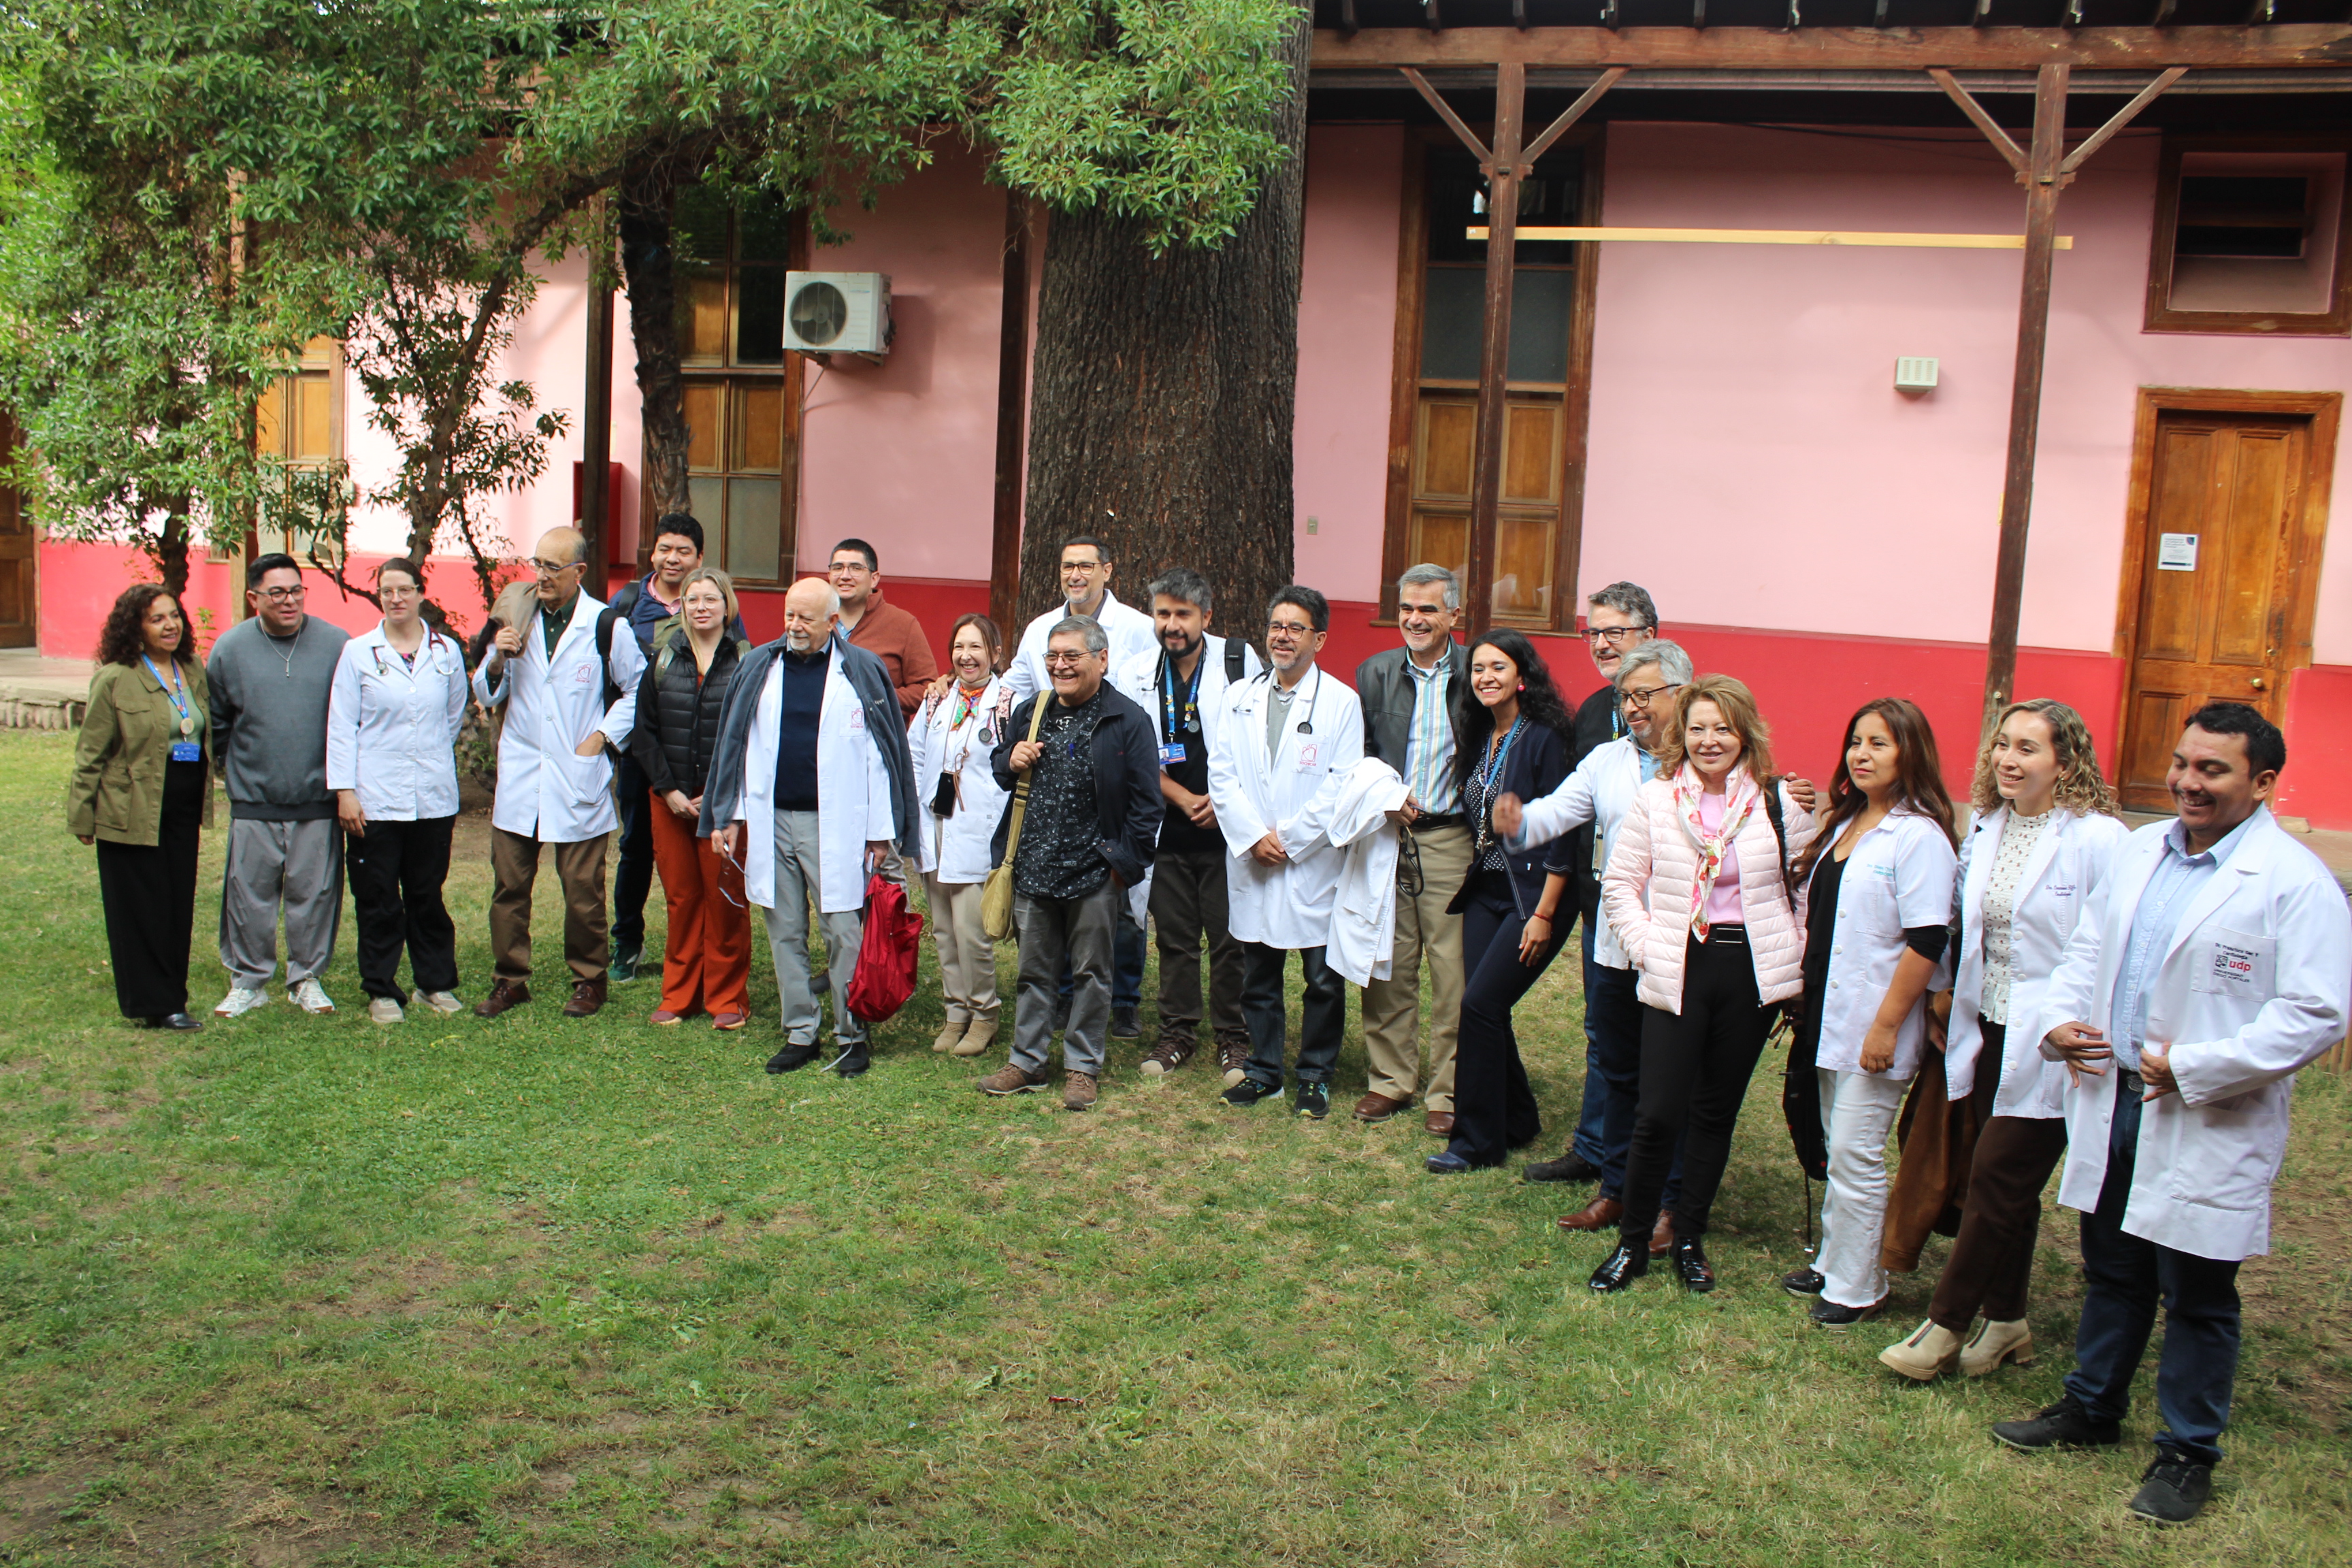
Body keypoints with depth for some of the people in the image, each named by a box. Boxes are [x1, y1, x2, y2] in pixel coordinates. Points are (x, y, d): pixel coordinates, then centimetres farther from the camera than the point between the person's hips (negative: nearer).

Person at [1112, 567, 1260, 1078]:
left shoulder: (1241, 661, -3)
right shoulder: (1137, 674, 4)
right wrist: (1184, 798, -8)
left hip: (1228, 826, -2)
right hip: (1168, 830, 2)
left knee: (1229, 937, 2)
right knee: (1175, 936, 9)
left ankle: (1233, 1037, 16)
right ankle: (1177, 1033, 23)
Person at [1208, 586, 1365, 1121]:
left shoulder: (1340, 702, -2)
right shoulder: (1240, 698, 8)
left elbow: (1342, 785, -9)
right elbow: (1222, 775, 3)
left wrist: (1287, 838, -12)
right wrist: (1253, 837, -10)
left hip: (1315, 862, -3)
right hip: (1250, 861, 3)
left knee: (1324, 980, 4)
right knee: (1258, 976, 11)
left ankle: (1315, 1076, 18)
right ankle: (1264, 1071, 24)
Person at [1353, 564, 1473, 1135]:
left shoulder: (1477, 673, -1)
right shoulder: (1375, 673, 8)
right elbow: (1357, 754, 12)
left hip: (1450, 839, -3)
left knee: (1453, 969, 0)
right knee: (1388, 965, 8)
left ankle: (1447, 1090, 11)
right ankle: (1390, 1079, 22)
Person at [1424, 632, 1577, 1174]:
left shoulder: (1544, 738, -13)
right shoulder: (1478, 738, 9)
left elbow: (1562, 832, -15)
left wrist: (1544, 914, -17)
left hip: (1533, 896, -7)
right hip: (1486, 893, 7)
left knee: (1480, 1003, -11)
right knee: (1486, 1009, 5)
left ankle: (1477, 1140, 1)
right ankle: (1516, 1121, 24)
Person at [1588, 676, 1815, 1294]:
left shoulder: (1780, 802, 0)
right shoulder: (1656, 800, 0)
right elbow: (1619, 883, 5)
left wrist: (1795, 955, -2)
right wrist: (1647, 946, -5)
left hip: (1752, 972, 1)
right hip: (1678, 973, -1)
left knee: (1717, 1111, 11)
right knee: (1658, 1114, -5)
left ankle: (1690, 1239, 25)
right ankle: (1632, 1243, 12)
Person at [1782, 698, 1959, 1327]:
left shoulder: (1918, 836, -15)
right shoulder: (1843, 823, 10)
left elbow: (1927, 942, -19)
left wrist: (1887, 1026, -19)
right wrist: (1803, 996, 14)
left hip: (1874, 1025, -8)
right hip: (1830, 1016, 8)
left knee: (1855, 1155, -1)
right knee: (1837, 1147, 17)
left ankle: (1857, 1287, 12)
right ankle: (1833, 1263, 29)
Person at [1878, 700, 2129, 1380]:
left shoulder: (2097, 841, -14)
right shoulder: (1985, 830, 8)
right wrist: (1947, 1001, 15)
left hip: (2048, 1046, -6)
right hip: (1989, 1035, 7)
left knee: (1996, 1181, -1)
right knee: (2008, 1187, 14)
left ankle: (1944, 1326, 10)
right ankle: (2007, 1323, 26)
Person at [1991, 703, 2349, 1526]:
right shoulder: (2139, 851, 8)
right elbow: (2088, 946, 18)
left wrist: (2193, 1068, -19)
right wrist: (2059, 1018, -1)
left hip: (2210, 1128, -6)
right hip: (2111, 1101, 6)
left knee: (2196, 1297, 7)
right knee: (2112, 1272, 21)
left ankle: (2188, 1453, 24)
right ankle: (2091, 1408, 38)